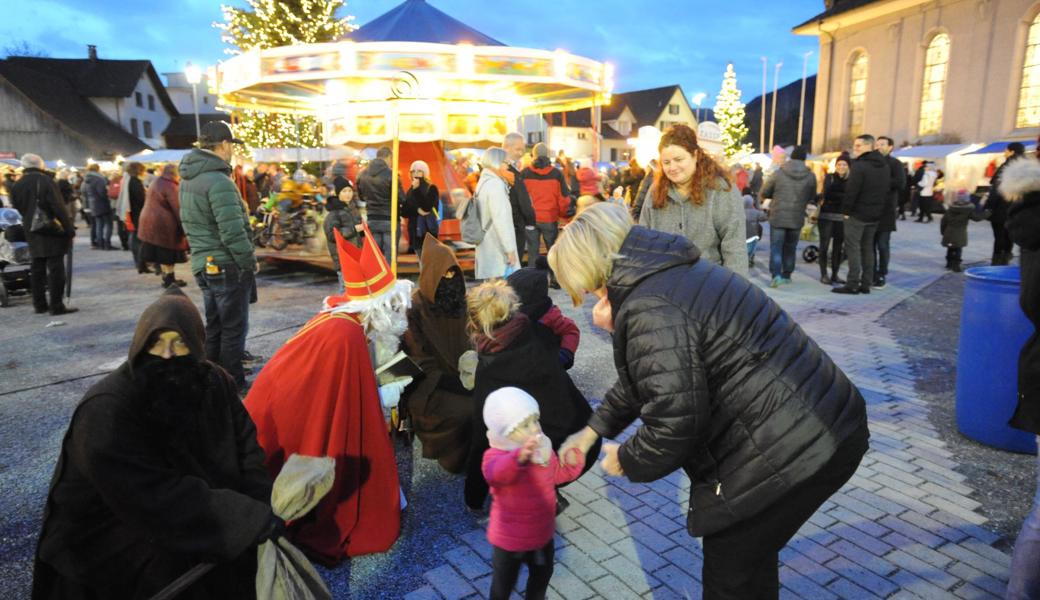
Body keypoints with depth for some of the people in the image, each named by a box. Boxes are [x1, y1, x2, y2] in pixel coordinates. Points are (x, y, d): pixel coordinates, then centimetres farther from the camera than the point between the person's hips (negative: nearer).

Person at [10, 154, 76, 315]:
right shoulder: (46, 181, -12)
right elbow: (59, 207, -17)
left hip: (32, 233, 6)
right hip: (52, 231, -6)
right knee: (55, 268, -3)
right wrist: (69, 228, -12)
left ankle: (39, 304, 16)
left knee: (37, 269, 12)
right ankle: (56, 305, -4)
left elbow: (18, 209, 11)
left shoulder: (17, 186, 7)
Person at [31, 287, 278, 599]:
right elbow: (158, 497, -32)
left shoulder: (215, 384, -9)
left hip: (188, 510, 5)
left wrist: (265, 509, -28)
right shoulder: (106, 410, -27)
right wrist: (253, 520, -35)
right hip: (109, 526, -5)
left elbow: (246, 445, -9)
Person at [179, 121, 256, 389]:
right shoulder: (219, 181, -19)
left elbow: (190, 223, 17)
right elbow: (232, 232, -24)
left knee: (214, 326, 18)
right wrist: (250, 262, -12)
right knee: (234, 328, 2)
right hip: (227, 266, -9)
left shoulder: (187, 178, 11)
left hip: (203, 264, 9)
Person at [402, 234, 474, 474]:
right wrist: (452, 382, -19)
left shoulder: (458, 303, 6)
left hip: (458, 377, 6)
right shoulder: (414, 309, -13)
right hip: (428, 386, -6)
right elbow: (418, 361, -13)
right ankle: (456, 458, 0)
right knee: (466, 412, -26)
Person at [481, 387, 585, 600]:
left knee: (542, 574, 31)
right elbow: (496, 472, -54)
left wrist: (572, 459, -10)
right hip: (509, 539, -6)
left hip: (542, 533, 6)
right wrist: (520, 457, -73)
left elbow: (558, 474, 9)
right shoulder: (496, 455, -30)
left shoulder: (542, 448, -7)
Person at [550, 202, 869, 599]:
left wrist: (625, 460, -5)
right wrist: (594, 429, 23)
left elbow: (674, 425, -25)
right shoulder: (665, 273, 11)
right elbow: (649, 375, 22)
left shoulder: (649, 308, -22)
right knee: (749, 554, 28)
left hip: (793, 448, -10)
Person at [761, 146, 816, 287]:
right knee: (790, 248, 16)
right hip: (797, 218, 2)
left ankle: (776, 274, -13)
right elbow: (811, 197, 8)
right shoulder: (810, 176, -3)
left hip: (778, 217, -2)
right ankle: (786, 275, 23)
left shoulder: (778, 173, -7)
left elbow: (764, 193, -1)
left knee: (776, 247, 1)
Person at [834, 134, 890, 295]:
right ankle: (866, 284, 16)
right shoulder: (885, 166, 11)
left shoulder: (860, 166, -15)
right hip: (875, 215, 8)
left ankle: (852, 284, -6)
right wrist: (880, 208, 17)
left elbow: (851, 191, -18)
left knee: (853, 247, -4)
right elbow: (888, 190, 14)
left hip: (858, 213, -8)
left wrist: (846, 210, -10)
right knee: (868, 248, 13)